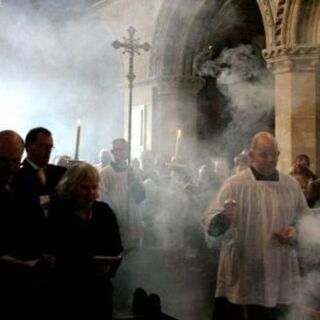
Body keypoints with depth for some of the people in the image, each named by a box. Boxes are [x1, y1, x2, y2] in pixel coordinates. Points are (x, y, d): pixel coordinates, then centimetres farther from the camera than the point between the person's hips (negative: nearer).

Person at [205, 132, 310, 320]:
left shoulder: (291, 185, 7)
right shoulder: (234, 184, -5)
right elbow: (213, 225, -12)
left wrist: (296, 230, -5)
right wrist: (224, 217, -34)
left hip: (281, 275, 4)